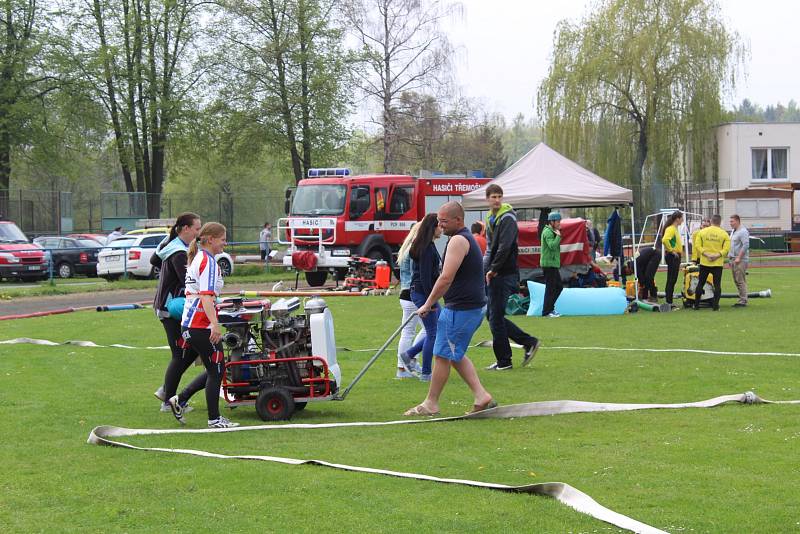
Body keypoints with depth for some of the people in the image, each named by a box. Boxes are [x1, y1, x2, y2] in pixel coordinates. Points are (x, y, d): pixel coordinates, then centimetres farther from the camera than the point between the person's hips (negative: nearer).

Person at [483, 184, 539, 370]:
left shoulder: (507, 218, -11)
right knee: (493, 316, 12)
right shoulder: (491, 218, 17)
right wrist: (485, 268, 11)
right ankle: (529, 342, 18)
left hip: (505, 275, -9)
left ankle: (503, 361, 4)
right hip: (494, 275, 9)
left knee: (496, 317, -5)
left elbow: (504, 247, -20)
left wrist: (493, 269, -16)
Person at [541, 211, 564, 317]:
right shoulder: (548, 232, -13)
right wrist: (558, 236, -17)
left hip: (554, 264, 10)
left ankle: (550, 308, 20)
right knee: (550, 288, -7)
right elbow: (552, 245, -26)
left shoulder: (552, 231, 19)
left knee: (559, 286, 14)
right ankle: (546, 312, -3)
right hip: (549, 264, -10)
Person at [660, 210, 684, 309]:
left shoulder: (675, 229, 15)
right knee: (671, 279, -7)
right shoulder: (670, 229, -15)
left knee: (673, 280, 12)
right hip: (672, 256, -10)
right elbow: (665, 240, -31)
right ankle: (668, 302, -6)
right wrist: (671, 250, -22)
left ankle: (669, 301, 16)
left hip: (676, 256, 10)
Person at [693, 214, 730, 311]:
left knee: (700, 284, 11)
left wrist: (707, 255, -10)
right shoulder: (724, 234, -2)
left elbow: (698, 246, -5)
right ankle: (715, 306, -3)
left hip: (704, 263, 1)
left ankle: (696, 305, 13)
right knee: (717, 285, 3)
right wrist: (717, 255, -13)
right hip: (718, 263, -1)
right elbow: (726, 249, -10)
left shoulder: (702, 232, 2)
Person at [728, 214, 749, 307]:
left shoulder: (743, 232, -13)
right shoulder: (733, 231, 18)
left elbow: (746, 245, -20)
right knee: (736, 281, 10)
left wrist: (738, 258, -22)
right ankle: (742, 299, 16)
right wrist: (730, 254, 17)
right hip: (733, 259, 10)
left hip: (740, 260, -10)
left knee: (740, 281, -9)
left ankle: (743, 300, -7)